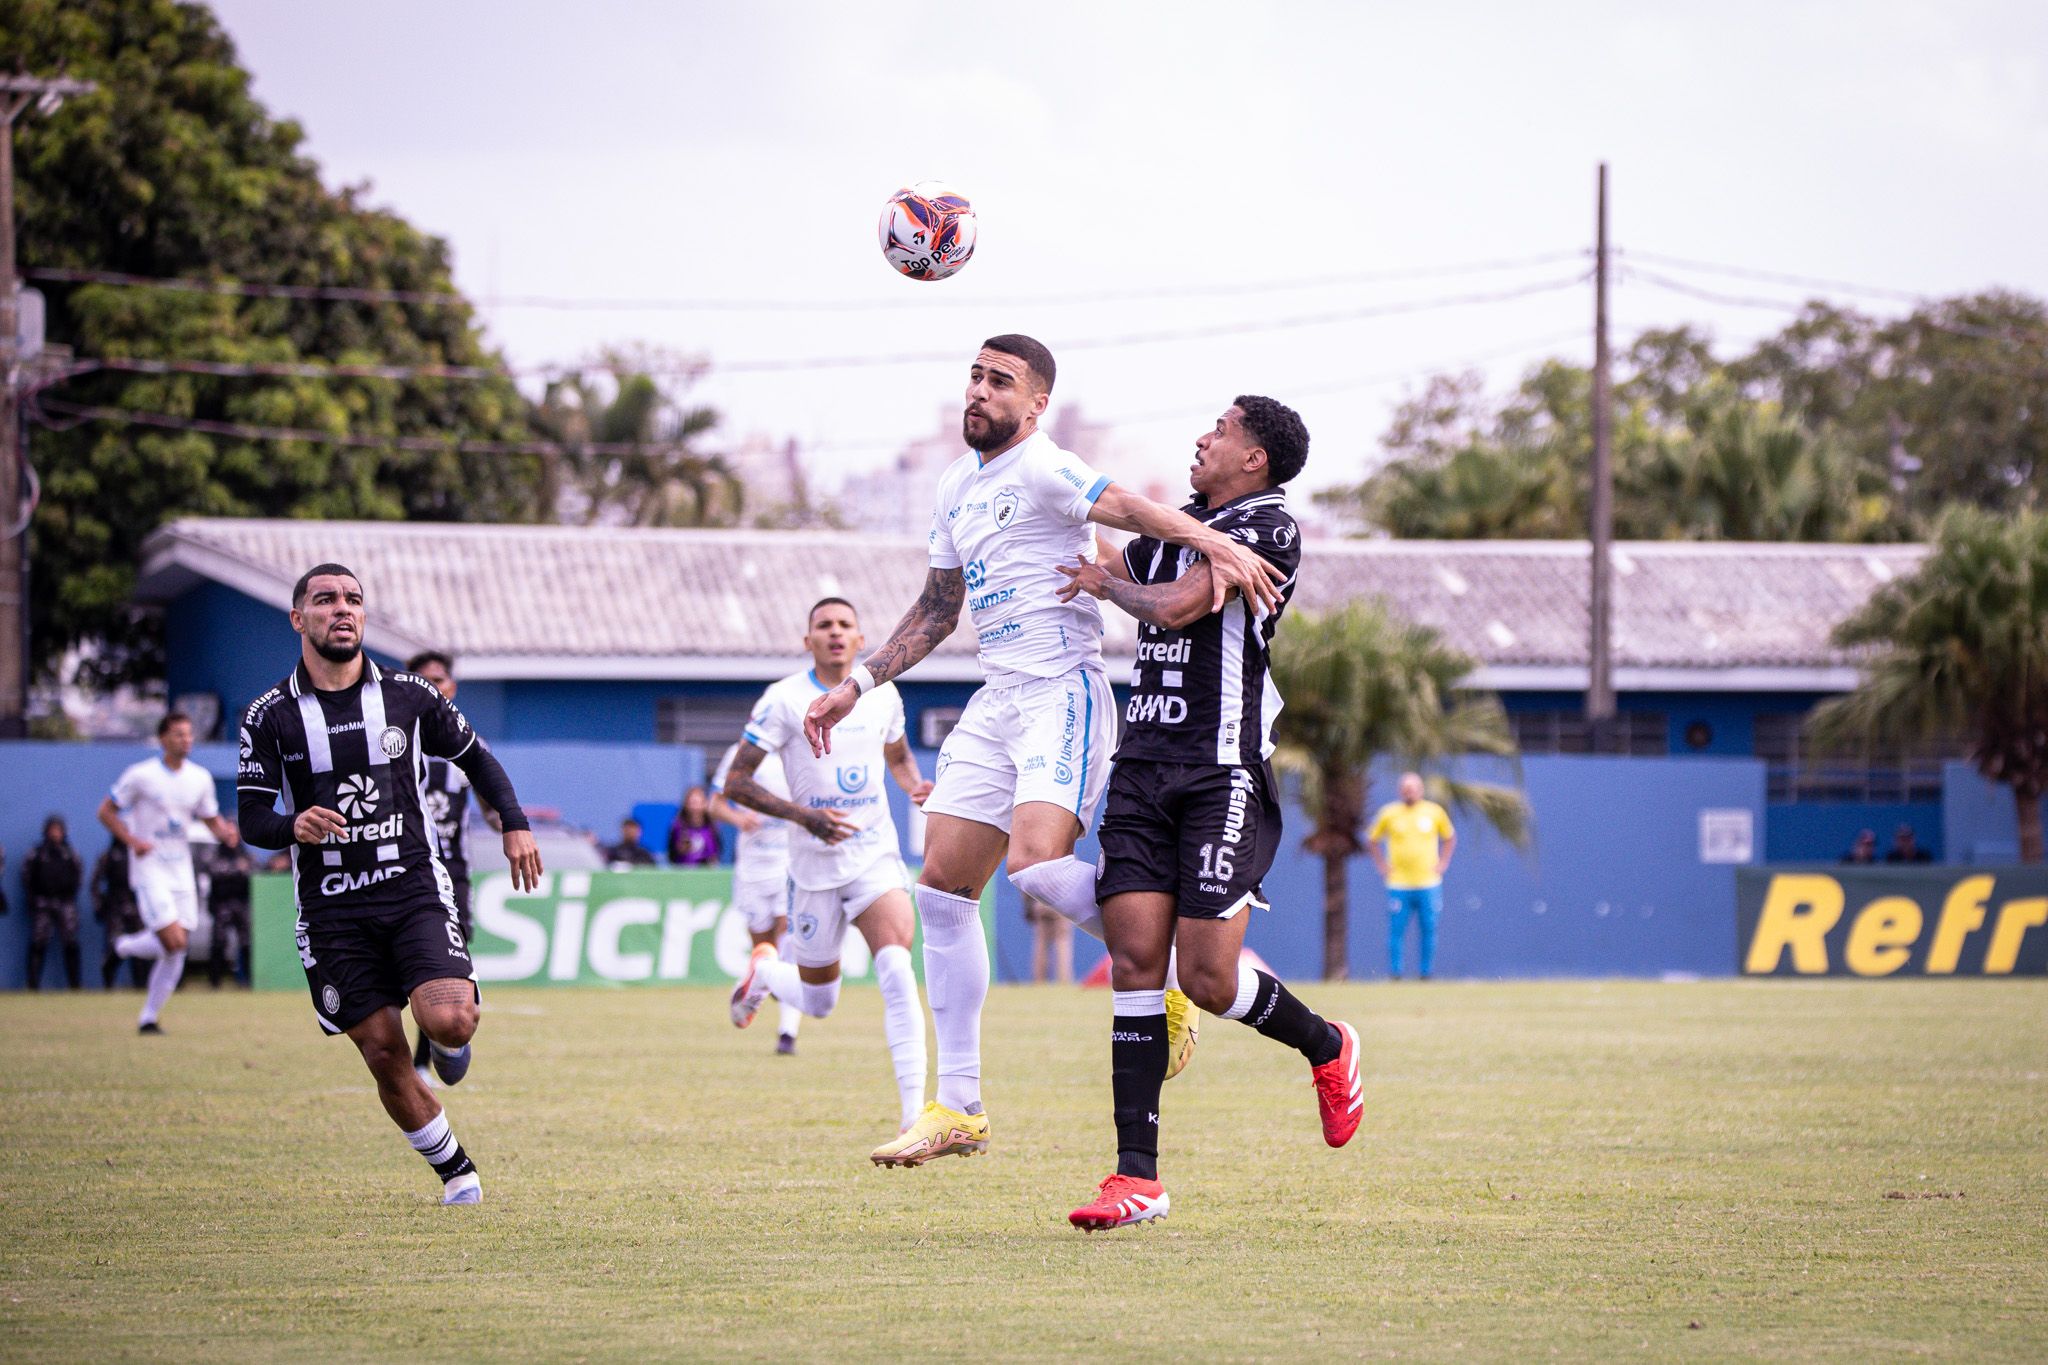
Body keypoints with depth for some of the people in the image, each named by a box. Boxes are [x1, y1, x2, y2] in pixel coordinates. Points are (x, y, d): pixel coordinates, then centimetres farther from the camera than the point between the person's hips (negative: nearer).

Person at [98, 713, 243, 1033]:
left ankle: (149, 1018, 13)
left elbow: (211, 820, 15)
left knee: (176, 952, 2)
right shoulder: (141, 775, -9)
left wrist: (226, 832, -8)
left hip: (181, 869, 6)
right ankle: (127, 946, 13)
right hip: (149, 866, -6)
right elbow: (106, 812, -3)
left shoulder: (200, 778, 6)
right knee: (173, 941, -17)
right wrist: (133, 841, -17)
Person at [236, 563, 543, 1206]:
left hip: (414, 888, 0)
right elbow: (252, 818, 0)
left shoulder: (409, 697, 5)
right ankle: (456, 1171, 17)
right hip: (332, 911, 0)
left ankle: (453, 1040, 16)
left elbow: (475, 756, 19)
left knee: (447, 1020, -22)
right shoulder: (271, 717, 1)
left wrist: (514, 823, 6)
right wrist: (294, 825, -22)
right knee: (385, 1058, -3)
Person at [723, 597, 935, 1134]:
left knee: (897, 969, -23)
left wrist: (914, 785, 2)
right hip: (815, 864, -2)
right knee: (819, 1002, 9)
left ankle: (913, 1112, -26)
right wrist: (803, 815, -20)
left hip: (876, 858, 2)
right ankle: (764, 970, 45)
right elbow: (736, 783, -8)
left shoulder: (882, 696, 5)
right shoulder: (784, 701, -8)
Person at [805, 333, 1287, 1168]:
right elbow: (936, 610, 27)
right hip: (995, 706, 8)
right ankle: (957, 1108, 5)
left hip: (1065, 694, -8)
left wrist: (1217, 546, -42)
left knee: (1036, 862, -28)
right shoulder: (956, 488, 17)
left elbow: (1126, 507, -25)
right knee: (942, 887, 1)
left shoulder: (1042, 470, -8)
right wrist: (858, 684, 22)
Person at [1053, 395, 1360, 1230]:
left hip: (1224, 774, -7)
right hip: (1142, 769, 7)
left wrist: (1107, 585, 1)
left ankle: (1327, 1049, 21)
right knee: (1135, 964, -4)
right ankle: (1138, 1177, -4)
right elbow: (1101, 573, 37)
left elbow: (1174, 605, -15)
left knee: (1208, 981, -11)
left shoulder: (1267, 527, -7)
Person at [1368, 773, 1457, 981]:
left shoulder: (1435, 812, 4)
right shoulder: (1389, 813, 2)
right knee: (1396, 931, -4)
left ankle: (1426, 973, 10)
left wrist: (1443, 863, 8)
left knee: (1428, 931, 1)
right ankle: (1395, 975, 1)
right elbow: (1372, 840, 13)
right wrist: (1382, 866, 4)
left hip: (1428, 883, 1)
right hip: (1398, 884, -1)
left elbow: (1450, 837, 18)